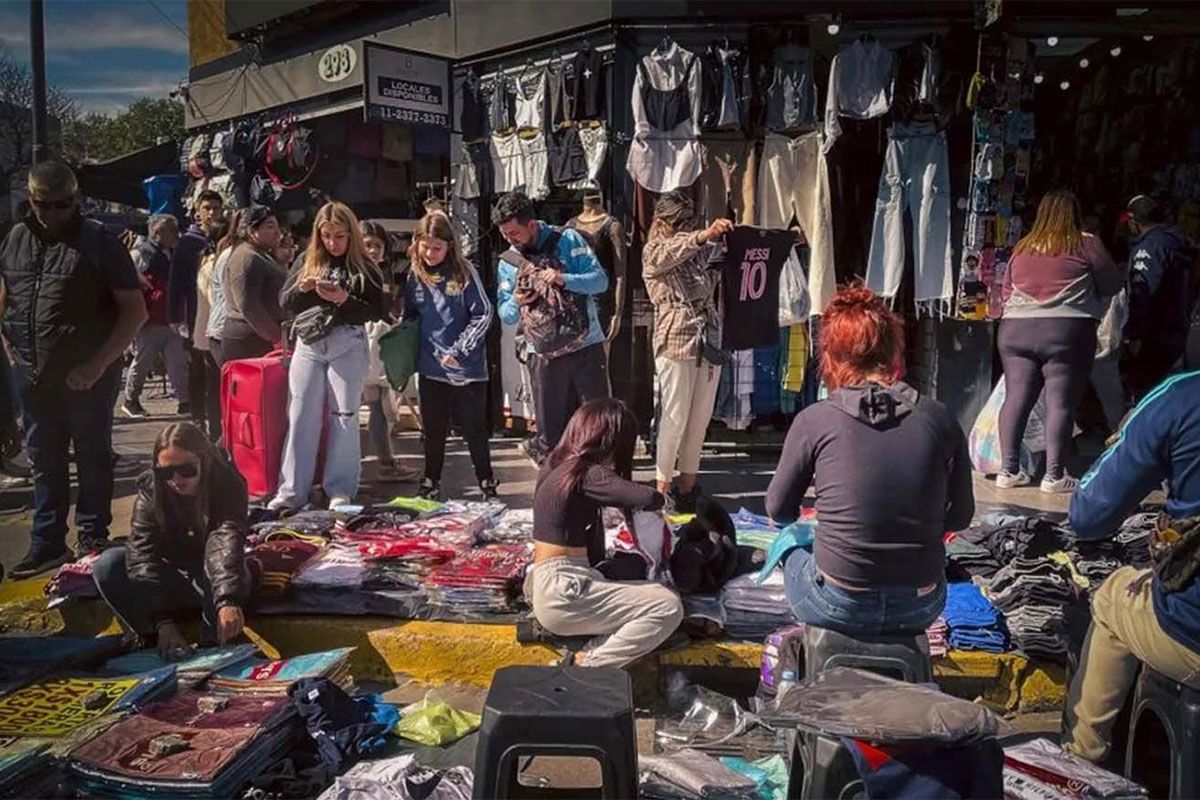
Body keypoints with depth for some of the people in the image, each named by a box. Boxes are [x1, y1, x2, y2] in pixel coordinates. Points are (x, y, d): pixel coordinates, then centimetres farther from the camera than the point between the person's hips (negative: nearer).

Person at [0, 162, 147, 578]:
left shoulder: (98, 240, -7)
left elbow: (135, 310, -10)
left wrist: (97, 365, -16)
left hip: (87, 376, -5)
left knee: (92, 458, 7)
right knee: (44, 461, 14)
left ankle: (93, 542, 19)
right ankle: (47, 544, 25)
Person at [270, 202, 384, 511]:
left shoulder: (364, 268, 0)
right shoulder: (307, 264, 10)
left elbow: (377, 311, -5)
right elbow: (284, 302, 9)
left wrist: (344, 299, -19)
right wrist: (303, 288, -11)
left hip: (347, 347, -3)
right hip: (308, 346, 3)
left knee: (344, 418, 2)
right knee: (300, 416, 2)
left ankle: (341, 490, 12)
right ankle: (291, 491, 9)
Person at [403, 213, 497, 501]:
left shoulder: (463, 272, -8)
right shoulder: (414, 275, 5)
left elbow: (484, 314, -9)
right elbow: (409, 315, 16)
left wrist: (459, 351, -12)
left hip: (466, 368, -4)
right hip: (430, 368, 4)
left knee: (474, 430, 6)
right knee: (433, 431, 14)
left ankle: (487, 485, 20)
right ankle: (430, 485, 29)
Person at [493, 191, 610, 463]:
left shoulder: (567, 239, -2)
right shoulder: (507, 262, 7)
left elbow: (600, 279, -7)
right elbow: (506, 316, 6)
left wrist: (564, 280, -24)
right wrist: (517, 301, -17)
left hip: (586, 346, -2)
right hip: (544, 353, 2)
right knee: (551, 432, 5)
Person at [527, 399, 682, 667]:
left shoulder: (558, 463, 11)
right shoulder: (586, 474, -16)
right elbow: (649, 499, -24)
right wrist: (656, 498, -2)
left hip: (553, 584, 10)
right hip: (563, 592, -10)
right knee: (669, 607, -13)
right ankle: (590, 669, -10)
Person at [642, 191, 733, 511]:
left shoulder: (701, 250, 18)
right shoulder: (653, 252, 1)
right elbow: (673, 252, -22)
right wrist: (707, 234, -41)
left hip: (709, 343, 6)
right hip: (676, 344, -6)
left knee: (700, 419, 8)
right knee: (675, 419, -4)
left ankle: (687, 485, 18)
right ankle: (663, 487, 7)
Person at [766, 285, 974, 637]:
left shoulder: (814, 420, -10)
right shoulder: (940, 419, -4)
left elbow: (779, 510, 3)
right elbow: (960, 516, 8)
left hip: (838, 608, -3)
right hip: (921, 609, 3)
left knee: (789, 543, 27)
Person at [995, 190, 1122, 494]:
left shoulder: (1022, 247, 12)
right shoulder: (1086, 244, 0)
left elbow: (1006, 292, 18)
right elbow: (1112, 284, 7)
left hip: (1015, 330, 4)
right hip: (1067, 332, -4)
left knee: (1016, 398, 6)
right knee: (1061, 403, -1)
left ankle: (1008, 470, 7)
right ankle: (1054, 476, 0)